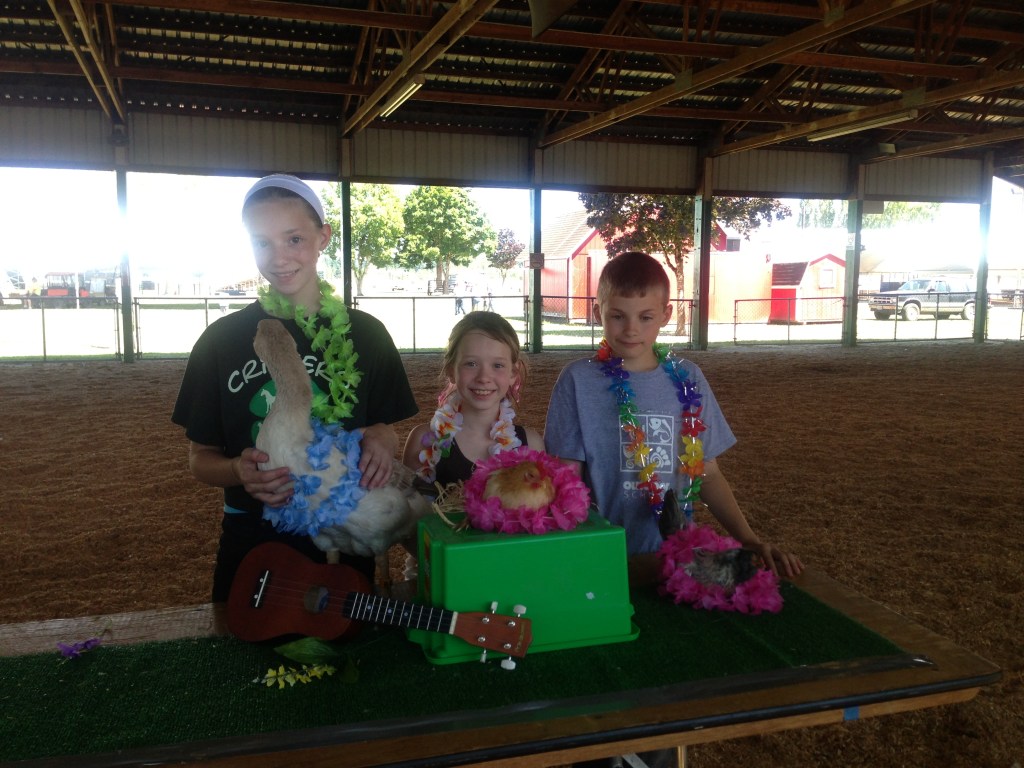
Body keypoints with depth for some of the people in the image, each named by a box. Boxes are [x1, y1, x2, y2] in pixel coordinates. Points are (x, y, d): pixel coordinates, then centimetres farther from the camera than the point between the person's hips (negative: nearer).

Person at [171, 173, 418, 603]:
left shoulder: (364, 334, -2)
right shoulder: (221, 339, -3)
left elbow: (387, 432, 7)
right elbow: (200, 457, 1)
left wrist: (380, 444, -16)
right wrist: (239, 471, -20)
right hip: (250, 547, 0)